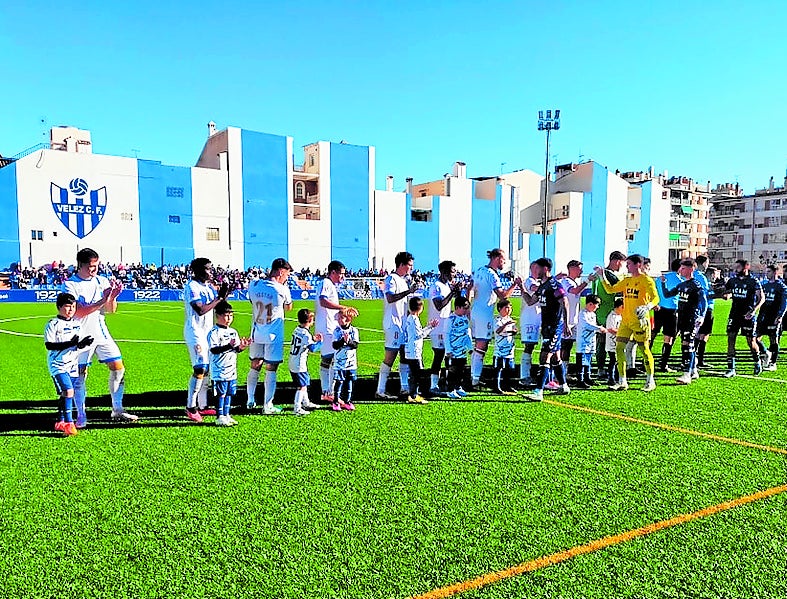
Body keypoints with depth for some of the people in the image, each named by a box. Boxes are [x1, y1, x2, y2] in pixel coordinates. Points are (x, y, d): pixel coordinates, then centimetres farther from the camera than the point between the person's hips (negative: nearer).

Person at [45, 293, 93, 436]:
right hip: (58, 365, -6)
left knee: (66, 394, 12)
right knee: (68, 391, -18)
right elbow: (49, 345, -16)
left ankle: (60, 422, 25)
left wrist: (83, 343, -7)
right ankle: (68, 423, -13)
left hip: (72, 365, 6)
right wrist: (70, 344, -26)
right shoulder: (53, 324, -10)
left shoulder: (77, 323, 10)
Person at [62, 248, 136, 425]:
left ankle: (117, 411, 12)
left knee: (118, 368, 2)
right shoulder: (70, 285, -8)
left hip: (101, 333, 5)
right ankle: (81, 416, 11)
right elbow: (78, 312, -18)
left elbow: (111, 310, 7)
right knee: (80, 375, -3)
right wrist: (102, 301, -25)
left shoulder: (102, 281, 6)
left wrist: (112, 296, -13)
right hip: (81, 335, -5)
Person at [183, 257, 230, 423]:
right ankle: (190, 407, -4)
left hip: (208, 331, 9)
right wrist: (219, 297, -17)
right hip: (195, 331, -9)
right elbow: (201, 310, -22)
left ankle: (202, 406, 17)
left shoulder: (209, 286, 12)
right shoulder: (191, 287, -13)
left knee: (207, 369, 10)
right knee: (200, 369, -12)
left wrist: (223, 294, 1)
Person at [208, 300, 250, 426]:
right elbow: (214, 350, -21)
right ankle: (219, 417, 7)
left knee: (230, 393, 12)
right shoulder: (214, 332, -11)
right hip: (219, 371, -7)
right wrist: (229, 346, -30)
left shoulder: (233, 332, 13)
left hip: (232, 370, 7)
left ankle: (226, 415, 22)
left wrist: (242, 347, -8)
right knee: (221, 393, -2)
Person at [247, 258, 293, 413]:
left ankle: (250, 401, 24)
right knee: (271, 370, 3)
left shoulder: (254, 285, -3)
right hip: (274, 336, -5)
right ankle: (267, 406, 7)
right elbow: (288, 307, 4)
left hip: (256, 333, 5)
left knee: (255, 367, 17)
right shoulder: (282, 289, -14)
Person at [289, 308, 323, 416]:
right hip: (299, 365, -10)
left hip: (293, 363, 10)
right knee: (302, 386, -4)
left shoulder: (297, 329, 8)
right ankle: (297, 409, -3)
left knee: (305, 383, 22)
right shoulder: (306, 334, -19)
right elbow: (313, 348, -26)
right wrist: (320, 342, -10)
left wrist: (313, 339, 16)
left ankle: (306, 403, 36)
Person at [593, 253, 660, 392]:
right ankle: (622, 382, 7)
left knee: (644, 349, 0)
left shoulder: (646, 280, -6)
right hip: (626, 320, 7)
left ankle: (650, 381, 14)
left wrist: (647, 307, -34)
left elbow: (655, 298, -15)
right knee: (619, 348, 1)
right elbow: (610, 289, 20)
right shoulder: (626, 281, 16)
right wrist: (601, 276, 13)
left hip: (640, 320, -7)